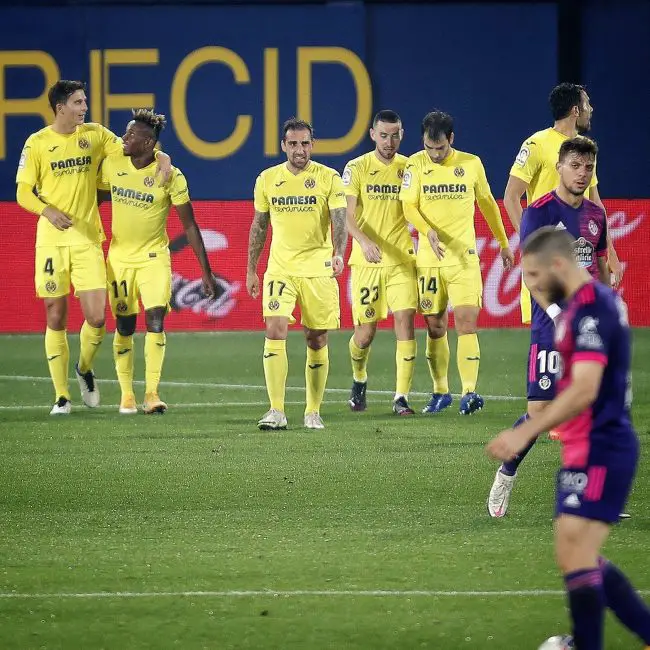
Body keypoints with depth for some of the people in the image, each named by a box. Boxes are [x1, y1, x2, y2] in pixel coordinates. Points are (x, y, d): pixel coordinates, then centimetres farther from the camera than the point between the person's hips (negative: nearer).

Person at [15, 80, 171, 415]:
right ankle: (61, 396, 10)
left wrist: (160, 156, -10)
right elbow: (23, 192, -1)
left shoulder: (95, 135, 5)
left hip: (88, 239, 2)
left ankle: (85, 369, 23)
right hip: (52, 240, -2)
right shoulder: (37, 143, -1)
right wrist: (48, 211, -19)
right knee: (56, 318, 1)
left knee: (96, 317, -8)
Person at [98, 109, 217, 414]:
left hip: (154, 258, -3)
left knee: (155, 321, -15)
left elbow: (189, 225, -9)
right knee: (124, 326, 4)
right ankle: (126, 395, 13)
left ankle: (151, 393, -10)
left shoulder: (170, 176, -15)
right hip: (119, 257, 3)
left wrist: (206, 271, -9)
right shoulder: (112, 165, -6)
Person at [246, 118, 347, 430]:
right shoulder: (267, 179, 6)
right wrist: (251, 270, 13)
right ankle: (276, 411, -14)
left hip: (318, 270, -1)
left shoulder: (329, 178, -3)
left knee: (317, 340, 5)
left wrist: (339, 253, -31)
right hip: (279, 269, 1)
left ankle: (313, 412, 17)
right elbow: (259, 226, 14)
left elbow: (340, 219, -13)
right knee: (275, 331, -14)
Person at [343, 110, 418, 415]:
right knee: (365, 332, 4)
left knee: (405, 322, -13)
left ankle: (401, 397, -9)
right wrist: (364, 241, -26)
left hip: (402, 260, 1)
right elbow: (348, 215, -8)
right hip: (366, 262, -1)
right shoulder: (357, 168, -1)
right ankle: (359, 381, 35)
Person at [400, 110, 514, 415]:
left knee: (467, 321, -12)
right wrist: (429, 231, -27)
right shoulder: (416, 164, 0)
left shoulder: (471, 163, 3)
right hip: (428, 259, 1)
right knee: (434, 327, 7)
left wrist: (504, 244, 21)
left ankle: (469, 392, -16)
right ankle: (440, 392, 20)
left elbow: (487, 204, 15)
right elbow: (409, 207, -8)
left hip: (464, 257, -1)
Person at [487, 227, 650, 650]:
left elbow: (584, 391, -27)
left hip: (599, 450, -11)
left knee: (576, 557, -11)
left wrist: (525, 433, -30)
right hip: (591, 447, 11)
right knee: (583, 561, 13)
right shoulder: (595, 302, 13)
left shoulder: (590, 308, -18)